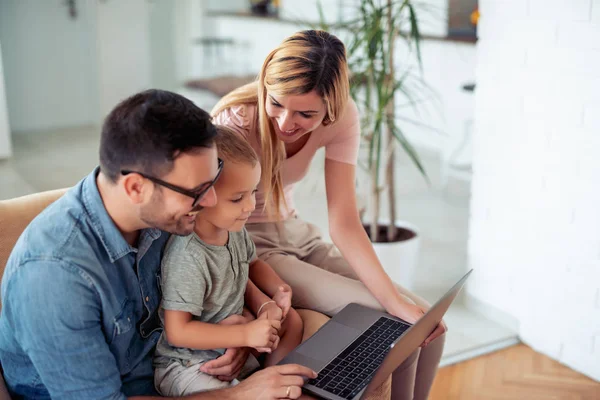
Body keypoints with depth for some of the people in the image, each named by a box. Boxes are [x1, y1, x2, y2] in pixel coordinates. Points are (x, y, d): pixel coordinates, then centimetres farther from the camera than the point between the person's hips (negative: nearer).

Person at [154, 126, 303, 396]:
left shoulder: (234, 229, -5)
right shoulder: (187, 257, -29)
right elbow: (177, 331, -27)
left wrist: (263, 304, -5)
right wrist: (246, 335, -27)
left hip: (230, 345, 8)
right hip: (186, 363, -8)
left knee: (291, 318, 13)